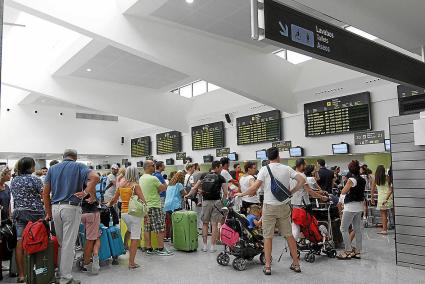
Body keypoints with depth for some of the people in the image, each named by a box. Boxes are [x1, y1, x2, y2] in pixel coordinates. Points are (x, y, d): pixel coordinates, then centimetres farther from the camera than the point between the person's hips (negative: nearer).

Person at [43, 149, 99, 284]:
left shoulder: (52, 168, 14)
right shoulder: (79, 166, 2)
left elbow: (45, 193, 10)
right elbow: (95, 177, -19)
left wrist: (49, 213, 16)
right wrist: (87, 192, -10)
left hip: (55, 207, 5)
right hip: (71, 208, -4)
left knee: (60, 242, 18)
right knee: (68, 244, 0)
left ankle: (60, 273, 28)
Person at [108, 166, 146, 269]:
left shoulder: (121, 185, 5)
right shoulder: (135, 185, -12)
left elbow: (114, 199, 15)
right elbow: (143, 201, -16)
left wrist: (108, 205, 34)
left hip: (123, 213, 6)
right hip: (134, 213, -6)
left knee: (130, 230, 35)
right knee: (135, 238, 1)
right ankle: (131, 262, 5)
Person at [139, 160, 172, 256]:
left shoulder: (141, 179, 11)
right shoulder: (153, 178, -15)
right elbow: (164, 188, -10)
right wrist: (164, 184, 8)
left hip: (145, 206, 9)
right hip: (154, 206, -8)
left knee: (147, 229, 9)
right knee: (160, 229, -1)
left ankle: (149, 249, 14)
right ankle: (161, 249, 2)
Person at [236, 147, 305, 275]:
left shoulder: (265, 169, -8)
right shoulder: (287, 169, 2)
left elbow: (255, 187, -15)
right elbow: (302, 180, -3)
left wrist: (241, 194, -2)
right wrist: (291, 192, 5)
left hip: (269, 207, -3)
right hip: (284, 206, 3)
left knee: (268, 237, 4)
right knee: (289, 235, 13)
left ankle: (267, 266, 8)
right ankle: (296, 263, 22)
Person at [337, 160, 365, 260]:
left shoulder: (351, 180, -16)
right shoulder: (362, 180, 6)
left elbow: (343, 192, -13)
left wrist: (346, 185, 2)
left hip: (351, 207, -8)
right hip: (360, 206, 8)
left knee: (344, 228, 0)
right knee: (357, 229, 12)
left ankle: (348, 251, 1)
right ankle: (357, 251, 17)